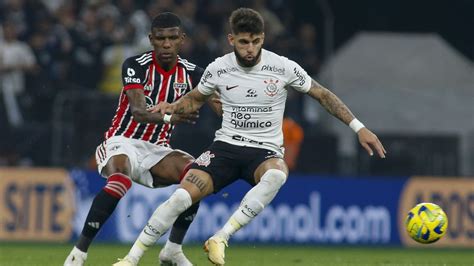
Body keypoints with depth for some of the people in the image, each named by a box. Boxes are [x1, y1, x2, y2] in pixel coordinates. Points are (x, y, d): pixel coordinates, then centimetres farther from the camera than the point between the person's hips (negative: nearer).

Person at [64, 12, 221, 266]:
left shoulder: (190, 73, -1)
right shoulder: (136, 65, -13)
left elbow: (220, 104, -14)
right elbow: (138, 111, -28)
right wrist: (169, 116, -48)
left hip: (156, 150, 5)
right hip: (123, 142, -5)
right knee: (121, 179, -36)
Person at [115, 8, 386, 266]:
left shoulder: (284, 68, -7)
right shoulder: (218, 69, -1)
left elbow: (323, 95, 4)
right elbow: (195, 99, 18)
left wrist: (359, 128, -1)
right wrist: (171, 107, -4)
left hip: (266, 152, -1)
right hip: (226, 146, 1)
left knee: (276, 175, -40)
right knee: (181, 197, -21)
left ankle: (220, 239, -38)